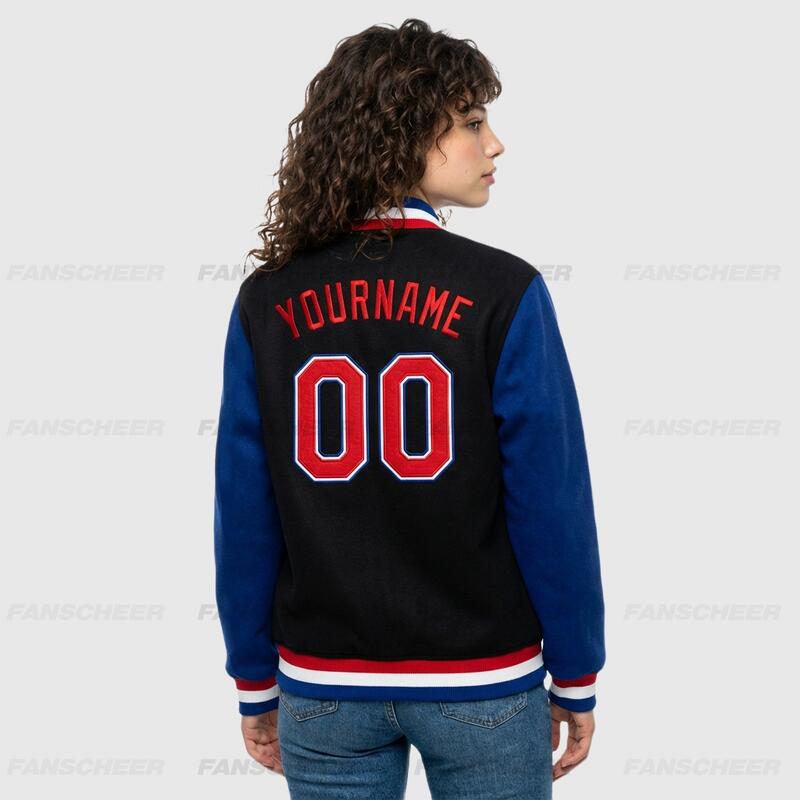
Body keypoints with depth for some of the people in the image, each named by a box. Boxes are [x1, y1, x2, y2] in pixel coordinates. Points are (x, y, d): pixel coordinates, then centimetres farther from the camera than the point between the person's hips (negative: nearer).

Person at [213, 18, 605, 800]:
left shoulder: (266, 302, -6)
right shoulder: (503, 293, -14)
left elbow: (243, 514, -4)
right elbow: (551, 504, -12)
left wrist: (254, 679, 7)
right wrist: (576, 677, 0)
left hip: (323, 685, 3)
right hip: (480, 683, -2)